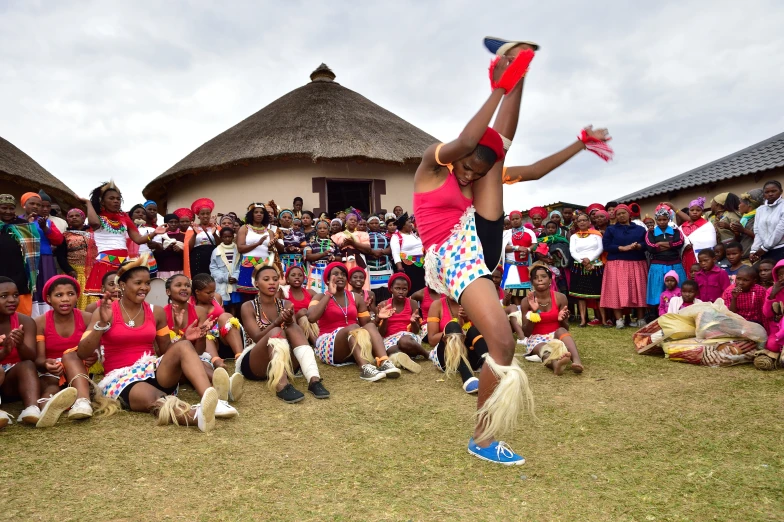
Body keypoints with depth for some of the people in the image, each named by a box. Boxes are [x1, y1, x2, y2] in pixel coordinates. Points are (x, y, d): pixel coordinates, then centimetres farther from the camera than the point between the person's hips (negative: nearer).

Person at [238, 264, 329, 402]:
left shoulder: (286, 304, 9)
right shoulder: (248, 307, -2)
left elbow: (295, 331, -7)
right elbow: (257, 338, -16)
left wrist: (289, 322, -31)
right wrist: (277, 322, -33)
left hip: (283, 362, 4)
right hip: (253, 365, -3)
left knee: (293, 328, -24)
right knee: (276, 332, -32)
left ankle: (313, 380, -41)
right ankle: (282, 386, -54)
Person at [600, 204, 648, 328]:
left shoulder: (640, 229, 14)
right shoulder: (611, 229, 9)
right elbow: (606, 245, -4)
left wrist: (637, 246, -17)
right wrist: (623, 248, -14)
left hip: (637, 264, 2)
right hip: (617, 265, -1)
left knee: (639, 291, 0)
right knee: (617, 292, -8)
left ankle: (641, 319, 7)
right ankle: (619, 320, -6)